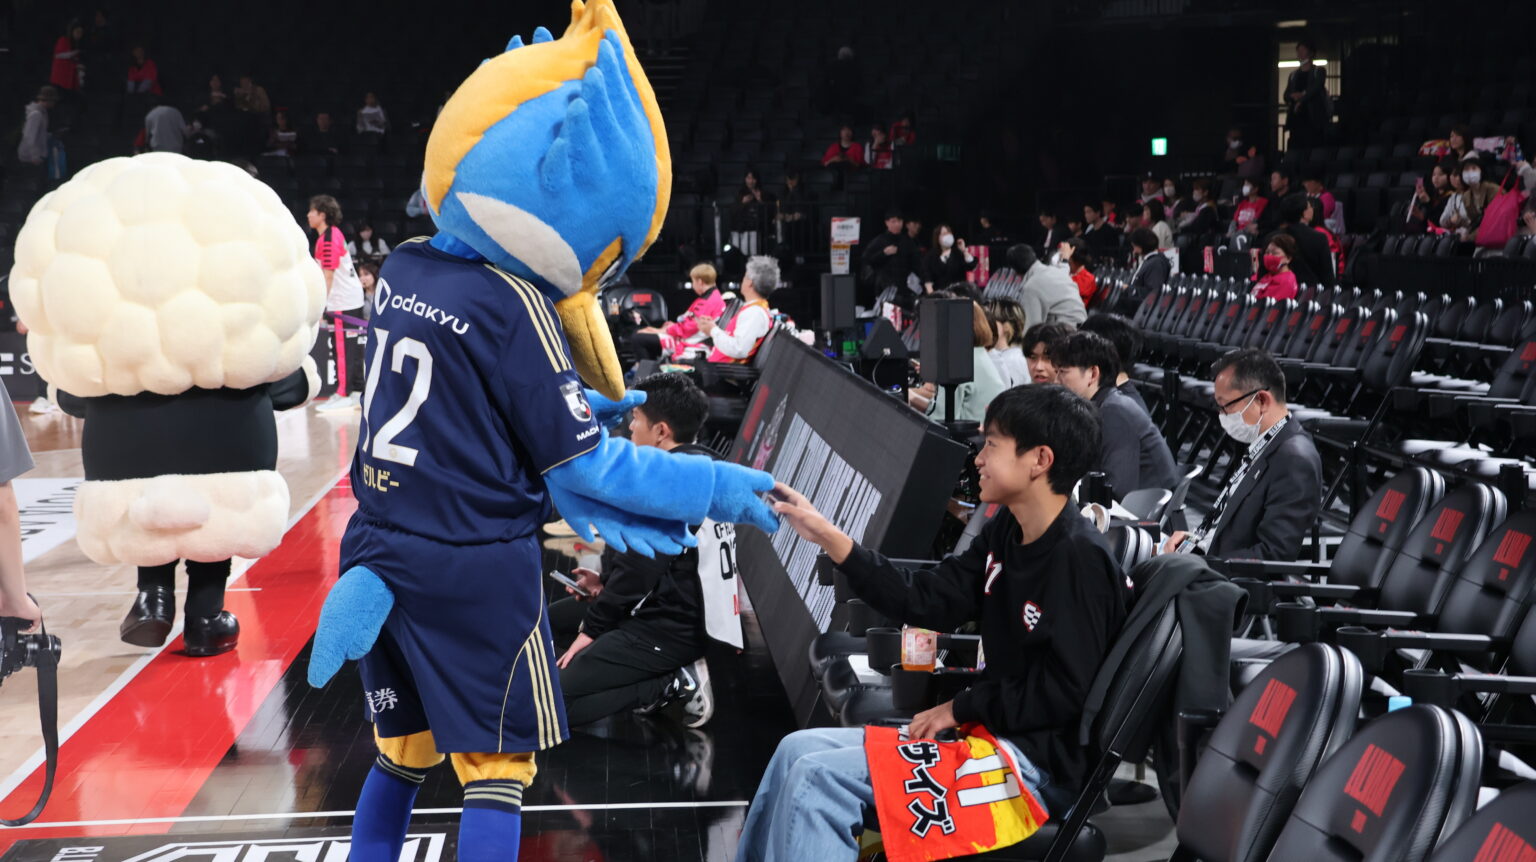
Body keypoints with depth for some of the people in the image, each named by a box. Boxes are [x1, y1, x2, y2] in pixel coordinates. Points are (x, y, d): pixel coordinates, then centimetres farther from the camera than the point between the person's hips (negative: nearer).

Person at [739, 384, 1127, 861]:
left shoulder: (1079, 558, -18)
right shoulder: (1005, 532, 9)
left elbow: (1064, 690, -21)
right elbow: (927, 601, 5)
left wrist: (961, 707, -12)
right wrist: (826, 536, 0)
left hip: (1040, 764, -9)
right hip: (990, 732, 9)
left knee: (816, 778, -17)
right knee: (797, 751, 5)